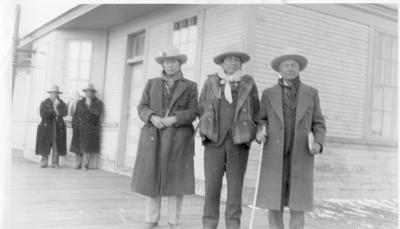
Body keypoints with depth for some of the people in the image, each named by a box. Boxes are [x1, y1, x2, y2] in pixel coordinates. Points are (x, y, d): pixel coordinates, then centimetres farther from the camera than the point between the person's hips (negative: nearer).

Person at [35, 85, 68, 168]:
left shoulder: (61, 103, 11)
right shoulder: (44, 103, 6)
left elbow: (64, 113, -7)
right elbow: (43, 114, -9)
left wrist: (58, 106, -16)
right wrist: (54, 112, -9)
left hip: (58, 129, 1)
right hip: (46, 127, -1)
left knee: (57, 147, -2)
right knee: (45, 147, 0)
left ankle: (55, 163, 4)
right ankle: (44, 162, 9)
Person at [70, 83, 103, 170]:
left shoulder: (98, 103, 5)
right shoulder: (80, 102, 16)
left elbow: (97, 112, -14)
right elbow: (75, 115, 15)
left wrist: (89, 104, -11)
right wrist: (74, 125, 5)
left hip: (90, 129, -3)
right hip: (79, 129, 3)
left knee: (87, 148, -5)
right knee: (78, 147, 1)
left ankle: (84, 165, 2)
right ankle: (78, 164, 12)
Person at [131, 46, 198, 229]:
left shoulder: (190, 86, 9)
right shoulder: (152, 83, 15)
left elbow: (193, 112, 1)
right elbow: (142, 107, 9)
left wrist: (174, 119, -15)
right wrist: (152, 117, -12)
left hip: (178, 138, -1)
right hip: (153, 137, 2)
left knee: (176, 178, -2)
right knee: (151, 176, 1)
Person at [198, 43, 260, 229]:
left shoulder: (248, 83, 5)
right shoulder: (211, 82, 8)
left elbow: (256, 111, 11)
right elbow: (201, 108, 14)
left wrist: (245, 131, 4)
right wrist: (209, 129, 6)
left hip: (238, 141, 0)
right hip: (215, 140, 0)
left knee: (235, 186, 0)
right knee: (212, 185, -2)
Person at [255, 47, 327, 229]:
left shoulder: (311, 93, 7)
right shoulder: (269, 93, 6)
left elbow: (318, 124, 7)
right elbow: (262, 120, 12)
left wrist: (318, 143, -12)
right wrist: (261, 131, -12)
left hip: (301, 157, 0)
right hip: (275, 156, 0)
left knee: (297, 204, -2)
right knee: (273, 204, -1)